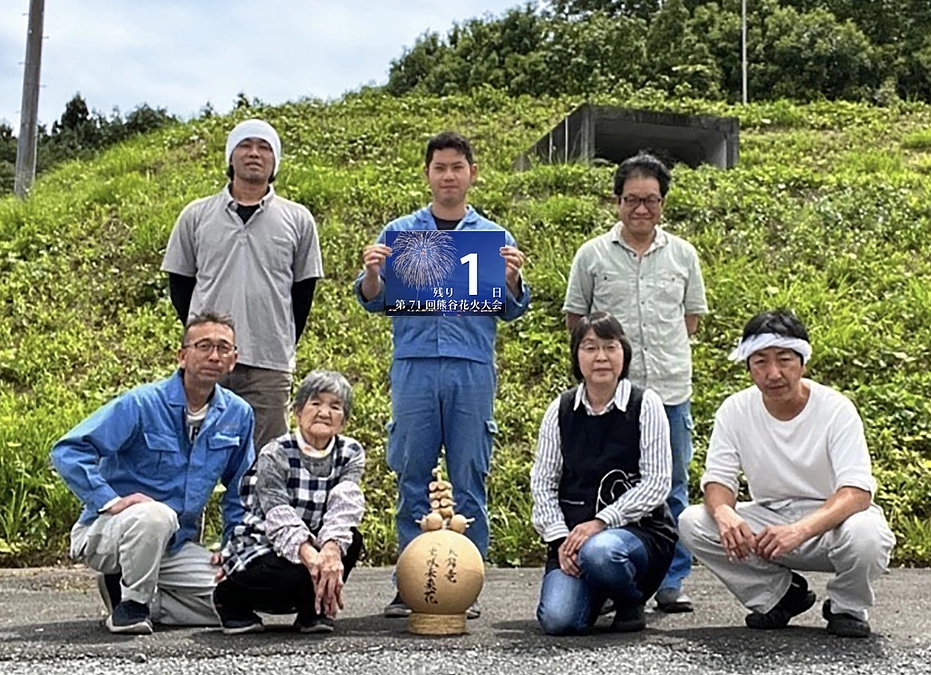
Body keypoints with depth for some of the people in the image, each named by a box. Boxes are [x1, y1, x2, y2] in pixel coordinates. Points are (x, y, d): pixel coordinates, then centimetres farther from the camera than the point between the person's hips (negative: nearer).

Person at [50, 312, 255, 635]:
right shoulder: (142, 404, -15)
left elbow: (239, 490, 12)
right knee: (156, 515, -39)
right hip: (107, 532, -5)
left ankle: (138, 598, 7)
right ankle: (132, 601, -13)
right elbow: (67, 451, -19)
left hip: (176, 546, 6)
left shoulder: (238, 415, 0)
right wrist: (111, 500, -29)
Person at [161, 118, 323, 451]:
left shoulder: (297, 220, 7)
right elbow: (179, 281, 14)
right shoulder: (196, 215, 9)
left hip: (269, 364, 0)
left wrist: (284, 344, 9)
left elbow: (304, 287, 11)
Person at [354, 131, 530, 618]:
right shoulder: (398, 233, 12)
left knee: (468, 480, 2)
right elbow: (373, 301, 10)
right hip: (414, 364, 0)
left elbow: (512, 310, 9)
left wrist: (512, 279, -10)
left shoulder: (494, 237, 12)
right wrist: (371, 273, -10)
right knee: (412, 478, 2)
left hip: (472, 368, 0)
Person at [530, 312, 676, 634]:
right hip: (574, 531, 2)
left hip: (637, 528, -2)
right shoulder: (561, 409, 6)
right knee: (557, 620, -20)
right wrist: (560, 537, -8)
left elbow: (657, 482, -8)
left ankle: (631, 603, -2)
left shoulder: (645, 404, -2)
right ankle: (596, 592, 17)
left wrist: (601, 522, -17)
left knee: (599, 552, -37)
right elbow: (542, 481, 6)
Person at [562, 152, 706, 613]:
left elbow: (692, 316, 16)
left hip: (670, 390, 2)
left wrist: (664, 351, 6)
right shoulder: (592, 255, 3)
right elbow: (575, 316, 10)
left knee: (671, 488, 7)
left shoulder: (683, 254, 8)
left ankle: (671, 581, 18)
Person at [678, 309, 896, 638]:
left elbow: (857, 493, -26)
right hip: (771, 519, 3)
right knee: (692, 522, -19)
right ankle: (780, 595, 4)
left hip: (830, 521, -3)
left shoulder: (836, 409, -18)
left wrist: (801, 530, -44)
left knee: (864, 533, -37)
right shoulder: (735, 410, -8)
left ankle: (847, 608, -1)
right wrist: (724, 512, -35)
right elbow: (717, 479, -9)